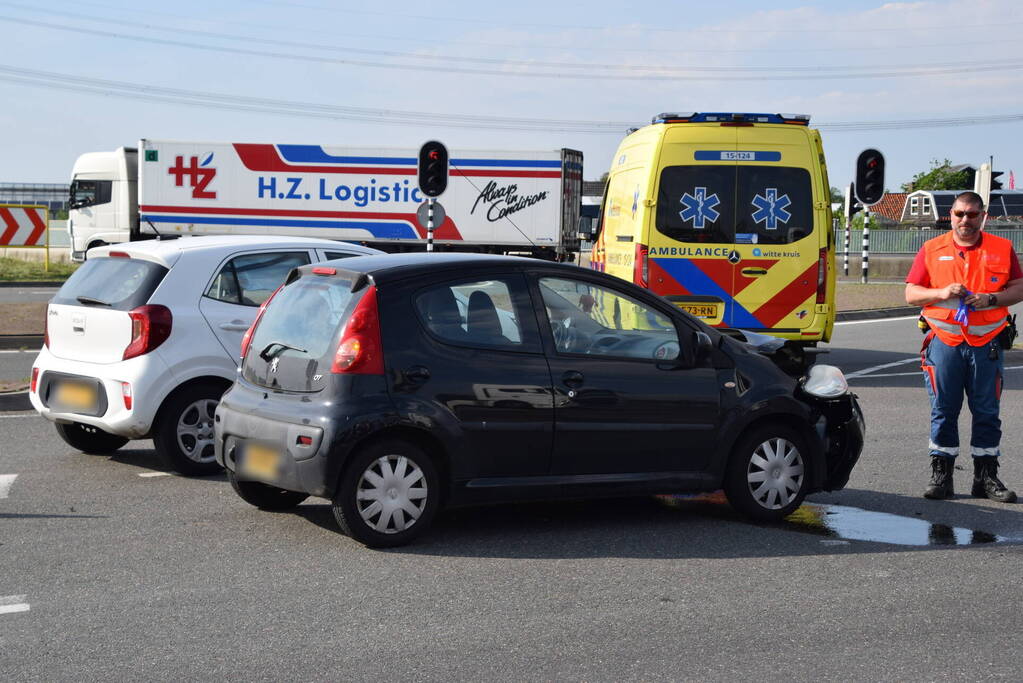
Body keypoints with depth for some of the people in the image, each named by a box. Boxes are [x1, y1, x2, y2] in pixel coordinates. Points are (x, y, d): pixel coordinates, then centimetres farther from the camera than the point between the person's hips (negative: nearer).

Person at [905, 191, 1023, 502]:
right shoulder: (931, 250, 8)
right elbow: (911, 294, 6)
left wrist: (991, 299, -11)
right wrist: (942, 293, -12)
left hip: (987, 344, 0)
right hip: (945, 341, 0)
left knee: (987, 412, 4)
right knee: (943, 411, 2)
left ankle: (986, 476, 11)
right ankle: (941, 474, 7)